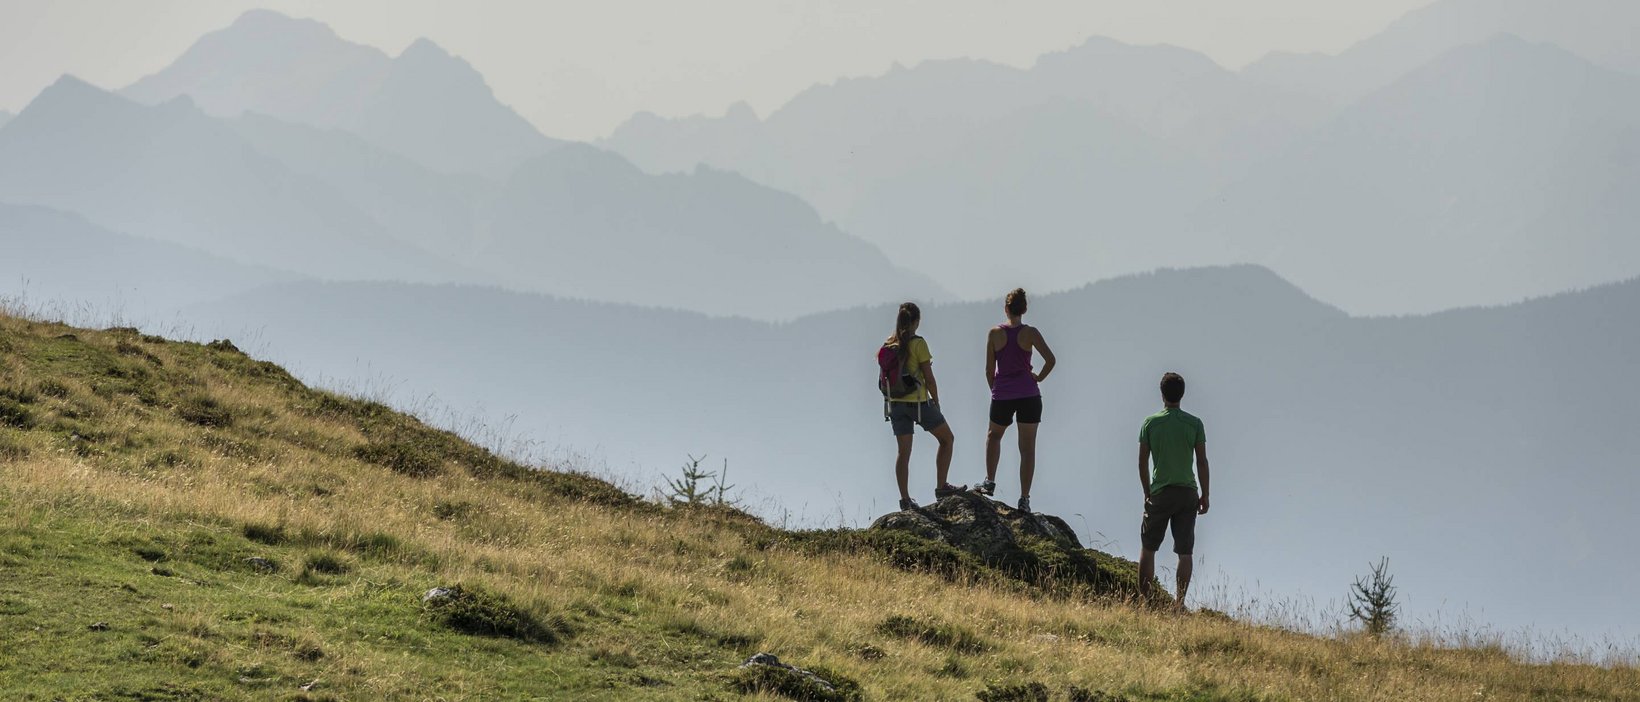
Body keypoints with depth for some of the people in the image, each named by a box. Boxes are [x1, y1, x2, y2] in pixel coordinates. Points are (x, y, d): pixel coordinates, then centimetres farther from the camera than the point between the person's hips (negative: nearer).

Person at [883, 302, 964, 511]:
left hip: (896, 403, 5)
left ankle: (905, 499, 7)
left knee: (904, 451, 10)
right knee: (946, 438, 14)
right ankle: (941, 486, 10)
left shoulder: (888, 345, 3)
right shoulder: (918, 344, -13)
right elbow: (929, 378, -12)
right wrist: (936, 403, 0)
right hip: (918, 402, -5)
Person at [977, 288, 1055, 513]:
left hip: (1002, 395, 1)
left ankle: (990, 482, 22)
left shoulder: (995, 333, -3)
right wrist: (1039, 378, 3)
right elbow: (1050, 360, -13)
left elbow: (989, 370, 0)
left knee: (994, 435, 29)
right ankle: (1024, 499, 2)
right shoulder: (1030, 333, -5)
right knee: (1028, 447, 5)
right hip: (1028, 394, -1)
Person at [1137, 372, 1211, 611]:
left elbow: (1143, 462, 0)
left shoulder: (1150, 423, -3)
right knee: (1185, 553, 4)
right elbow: (1202, 462, -2)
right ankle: (1180, 602, 1)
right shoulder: (1194, 424, -2)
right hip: (1188, 493, 0)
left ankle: (1143, 599, 9)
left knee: (1148, 549, 10)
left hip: (1160, 493, 0)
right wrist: (1205, 495, 7)